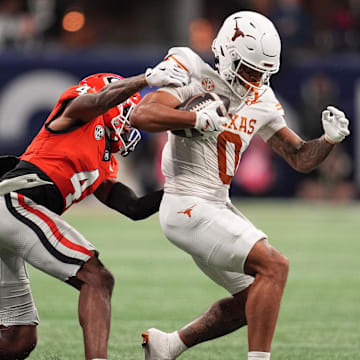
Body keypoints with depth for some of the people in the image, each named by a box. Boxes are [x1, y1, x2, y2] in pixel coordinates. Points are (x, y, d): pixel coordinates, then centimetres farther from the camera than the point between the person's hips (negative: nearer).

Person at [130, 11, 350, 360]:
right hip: (189, 207, -9)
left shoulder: (261, 102, 9)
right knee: (274, 266, -19)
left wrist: (330, 139, -7)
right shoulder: (198, 79, -12)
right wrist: (199, 119, -30)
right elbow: (141, 115, -26)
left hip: (216, 207, 9)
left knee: (253, 298, 16)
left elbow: (300, 158, 11)